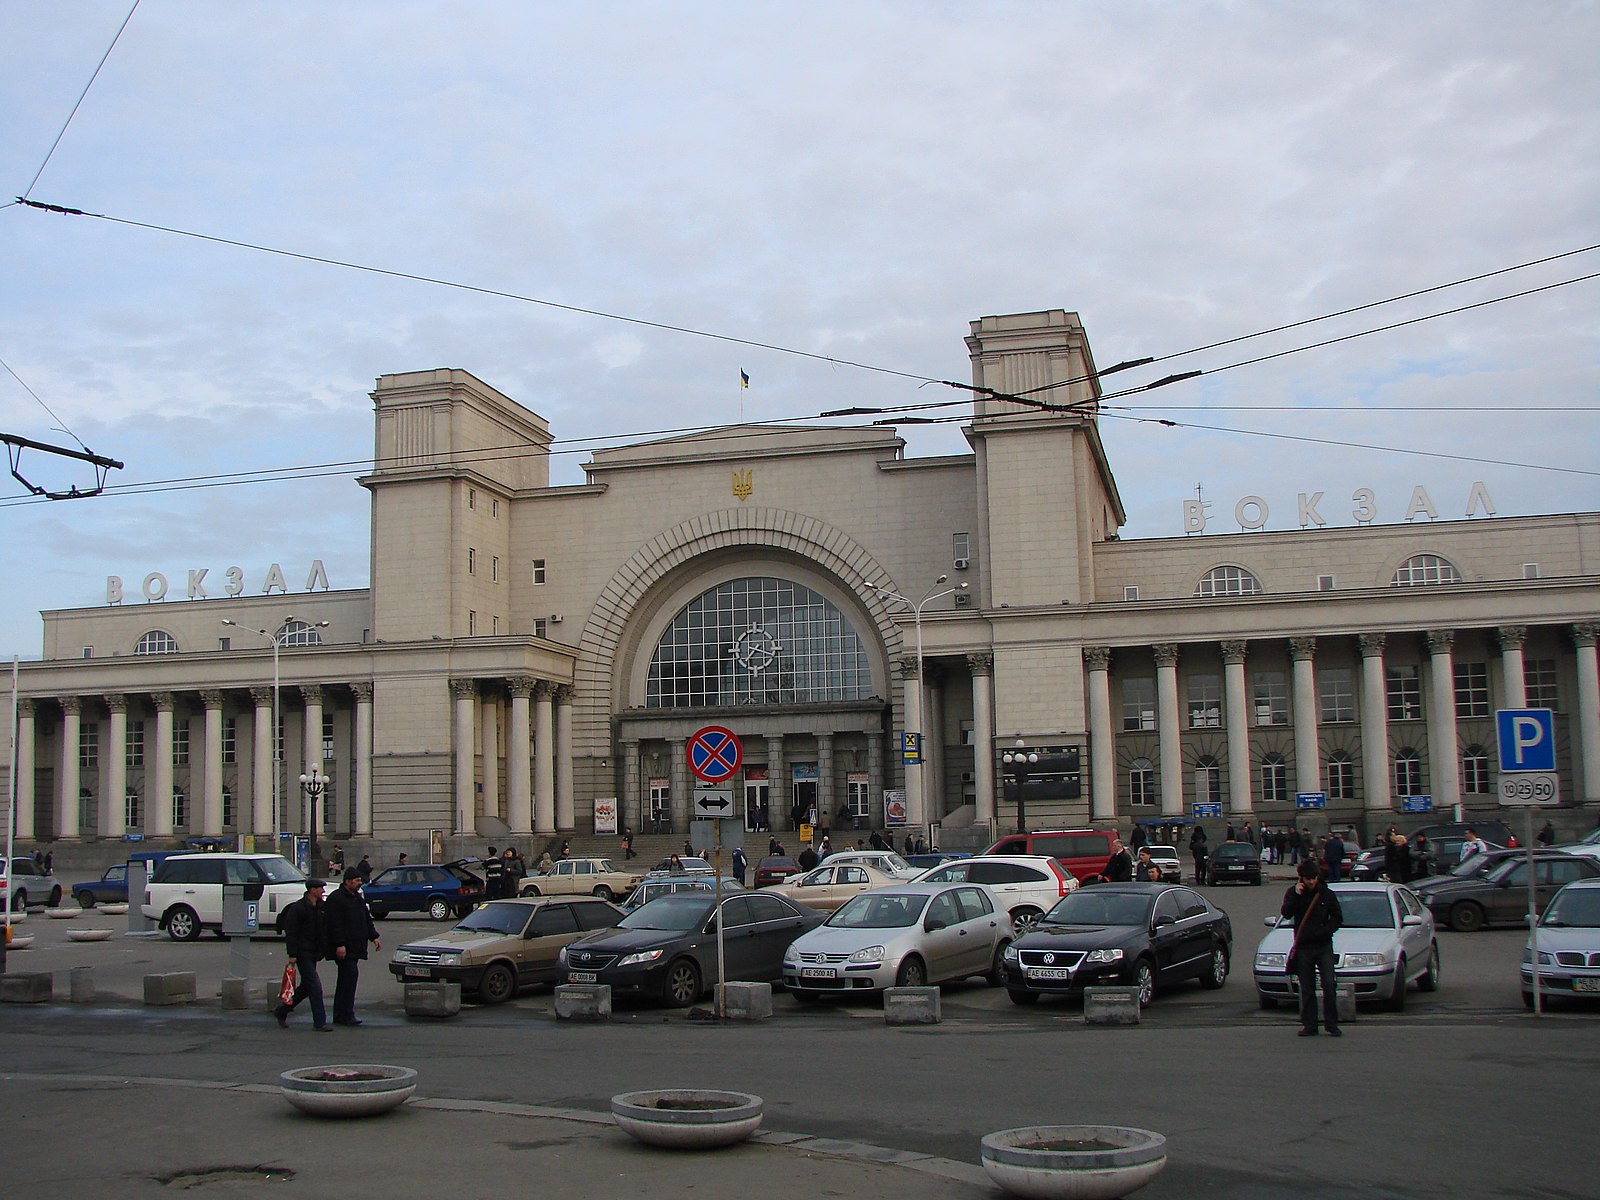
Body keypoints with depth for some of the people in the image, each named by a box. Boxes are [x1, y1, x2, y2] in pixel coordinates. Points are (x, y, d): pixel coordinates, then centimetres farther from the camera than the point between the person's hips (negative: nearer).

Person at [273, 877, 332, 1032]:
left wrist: (325, 950, 14)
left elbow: (325, 930, 19)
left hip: (314, 953, 8)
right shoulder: (297, 908, -13)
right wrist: (292, 955, -17)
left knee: (306, 987, 15)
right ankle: (319, 1023, -6)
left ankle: (281, 1011, 30)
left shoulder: (322, 907, 10)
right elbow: (291, 933, -14)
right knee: (315, 986, -10)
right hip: (303, 954, -8)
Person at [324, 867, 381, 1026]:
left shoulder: (357, 898, 19)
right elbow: (335, 924, -17)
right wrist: (340, 945, -23)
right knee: (351, 974, -15)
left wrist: (374, 937, 17)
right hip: (345, 947, -9)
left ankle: (340, 1016, 15)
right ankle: (346, 1014, -13)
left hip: (355, 946, 9)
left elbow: (367, 919, 25)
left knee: (346, 979, 11)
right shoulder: (336, 899, -11)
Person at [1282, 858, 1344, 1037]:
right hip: (1303, 947, 1)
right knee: (1307, 989, 5)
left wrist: (1325, 931, -10)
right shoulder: (1293, 893, 3)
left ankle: (1331, 1023, 1)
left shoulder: (1327, 894, 3)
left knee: (1329, 984, -9)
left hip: (1324, 946, 0)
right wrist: (1296, 895, -19)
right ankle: (1309, 1025, 10)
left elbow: (1337, 918, 7)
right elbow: (1286, 914, -10)